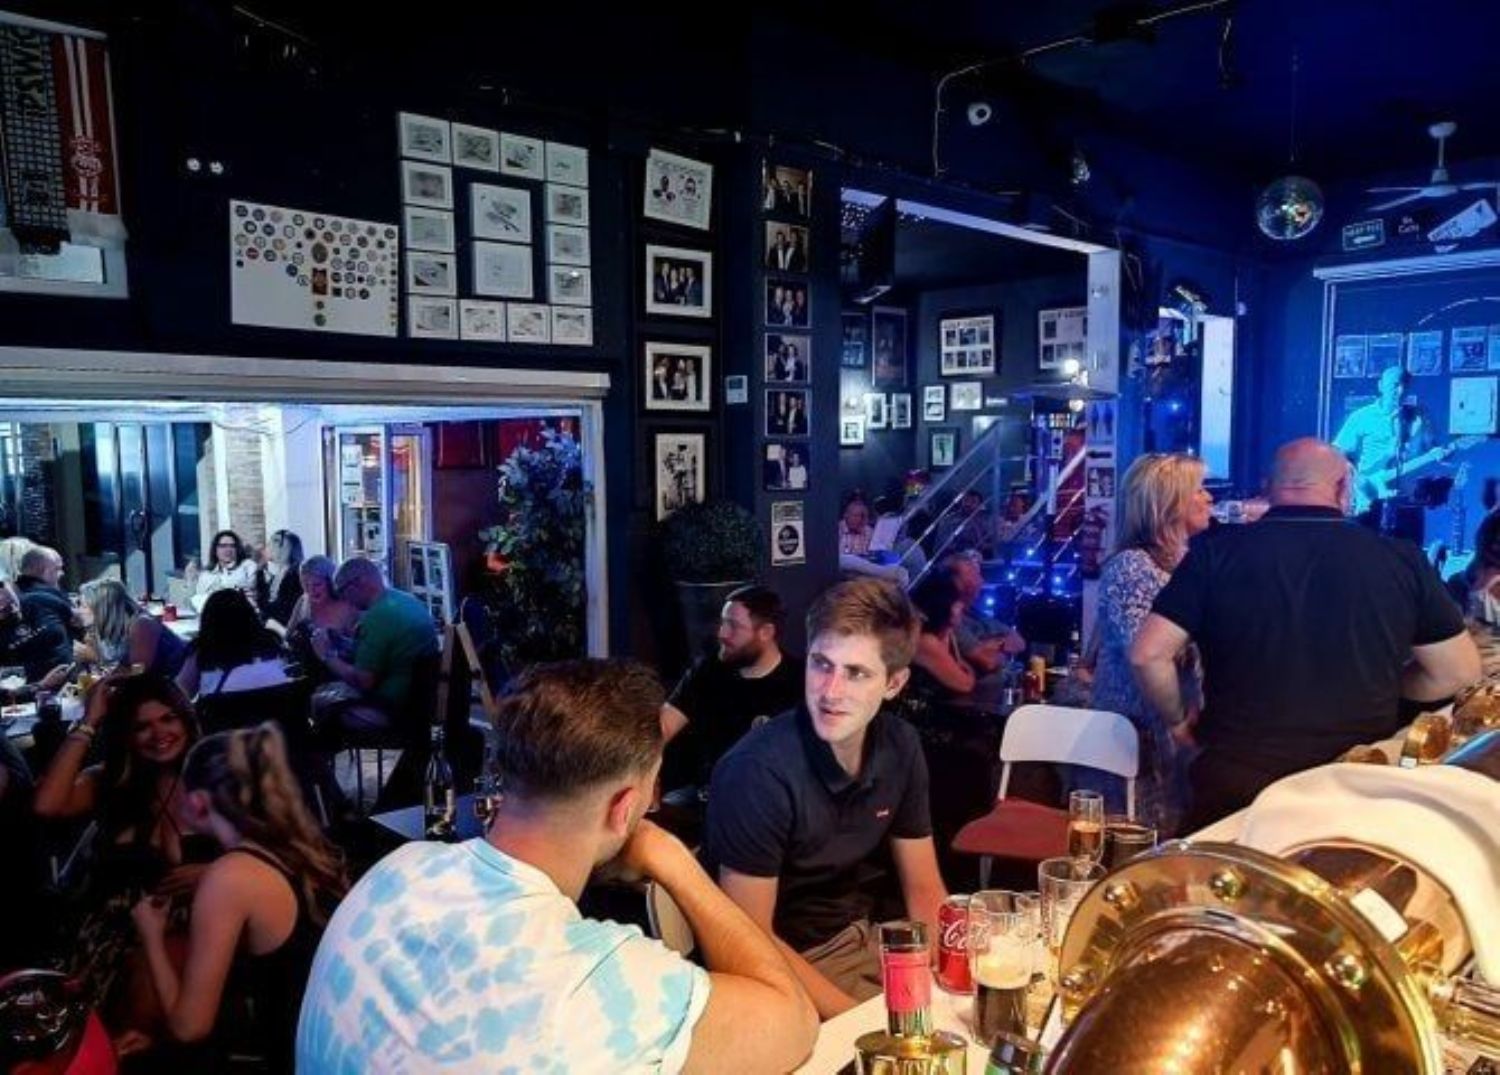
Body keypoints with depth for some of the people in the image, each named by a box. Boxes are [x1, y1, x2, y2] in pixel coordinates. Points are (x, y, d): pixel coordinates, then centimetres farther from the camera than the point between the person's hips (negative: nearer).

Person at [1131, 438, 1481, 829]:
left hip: (1235, 781, -1)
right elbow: (1459, 672, 4)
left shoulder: (1217, 551, -9)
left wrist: (1179, 720, 5)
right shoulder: (1402, 559, -4)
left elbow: (1147, 655, -12)